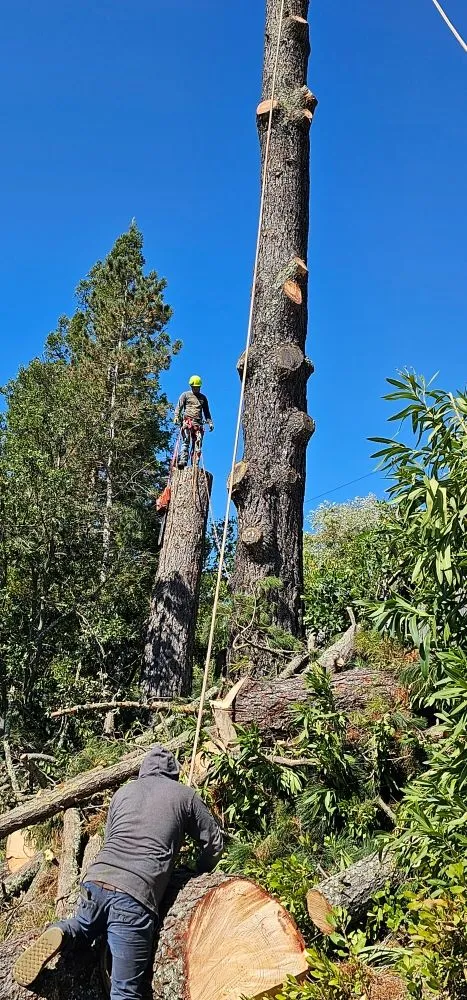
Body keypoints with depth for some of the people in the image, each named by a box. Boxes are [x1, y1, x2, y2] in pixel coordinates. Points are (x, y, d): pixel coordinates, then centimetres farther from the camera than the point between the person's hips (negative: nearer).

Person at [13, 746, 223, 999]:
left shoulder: (123, 791, 23)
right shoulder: (185, 795, 14)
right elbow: (214, 843, 19)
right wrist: (200, 873, 37)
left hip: (96, 881, 4)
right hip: (136, 895, -4)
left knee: (84, 928, 34)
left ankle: (63, 933, 1)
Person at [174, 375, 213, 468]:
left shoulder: (203, 398, 24)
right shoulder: (185, 395, 14)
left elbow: (206, 411, 25)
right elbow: (179, 407, 6)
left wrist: (210, 422, 12)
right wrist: (176, 416, -11)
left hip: (198, 423, 3)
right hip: (187, 421, -3)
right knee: (186, 441, -16)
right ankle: (183, 460, -24)